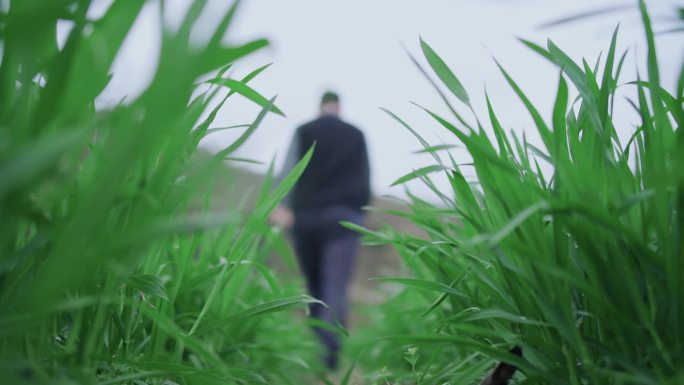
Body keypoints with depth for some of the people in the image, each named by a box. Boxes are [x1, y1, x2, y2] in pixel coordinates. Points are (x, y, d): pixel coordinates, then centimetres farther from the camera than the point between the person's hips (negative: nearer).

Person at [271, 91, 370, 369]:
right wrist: (360, 210, 20)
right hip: (344, 216, -1)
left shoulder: (303, 132, 8)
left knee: (313, 283, 14)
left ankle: (320, 342, 19)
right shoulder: (356, 135, 10)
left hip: (306, 215, 1)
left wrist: (281, 205, -11)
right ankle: (331, 343, -25)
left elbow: (288, 170, -4)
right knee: (336, 285, -9)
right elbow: (364, 179, 11)